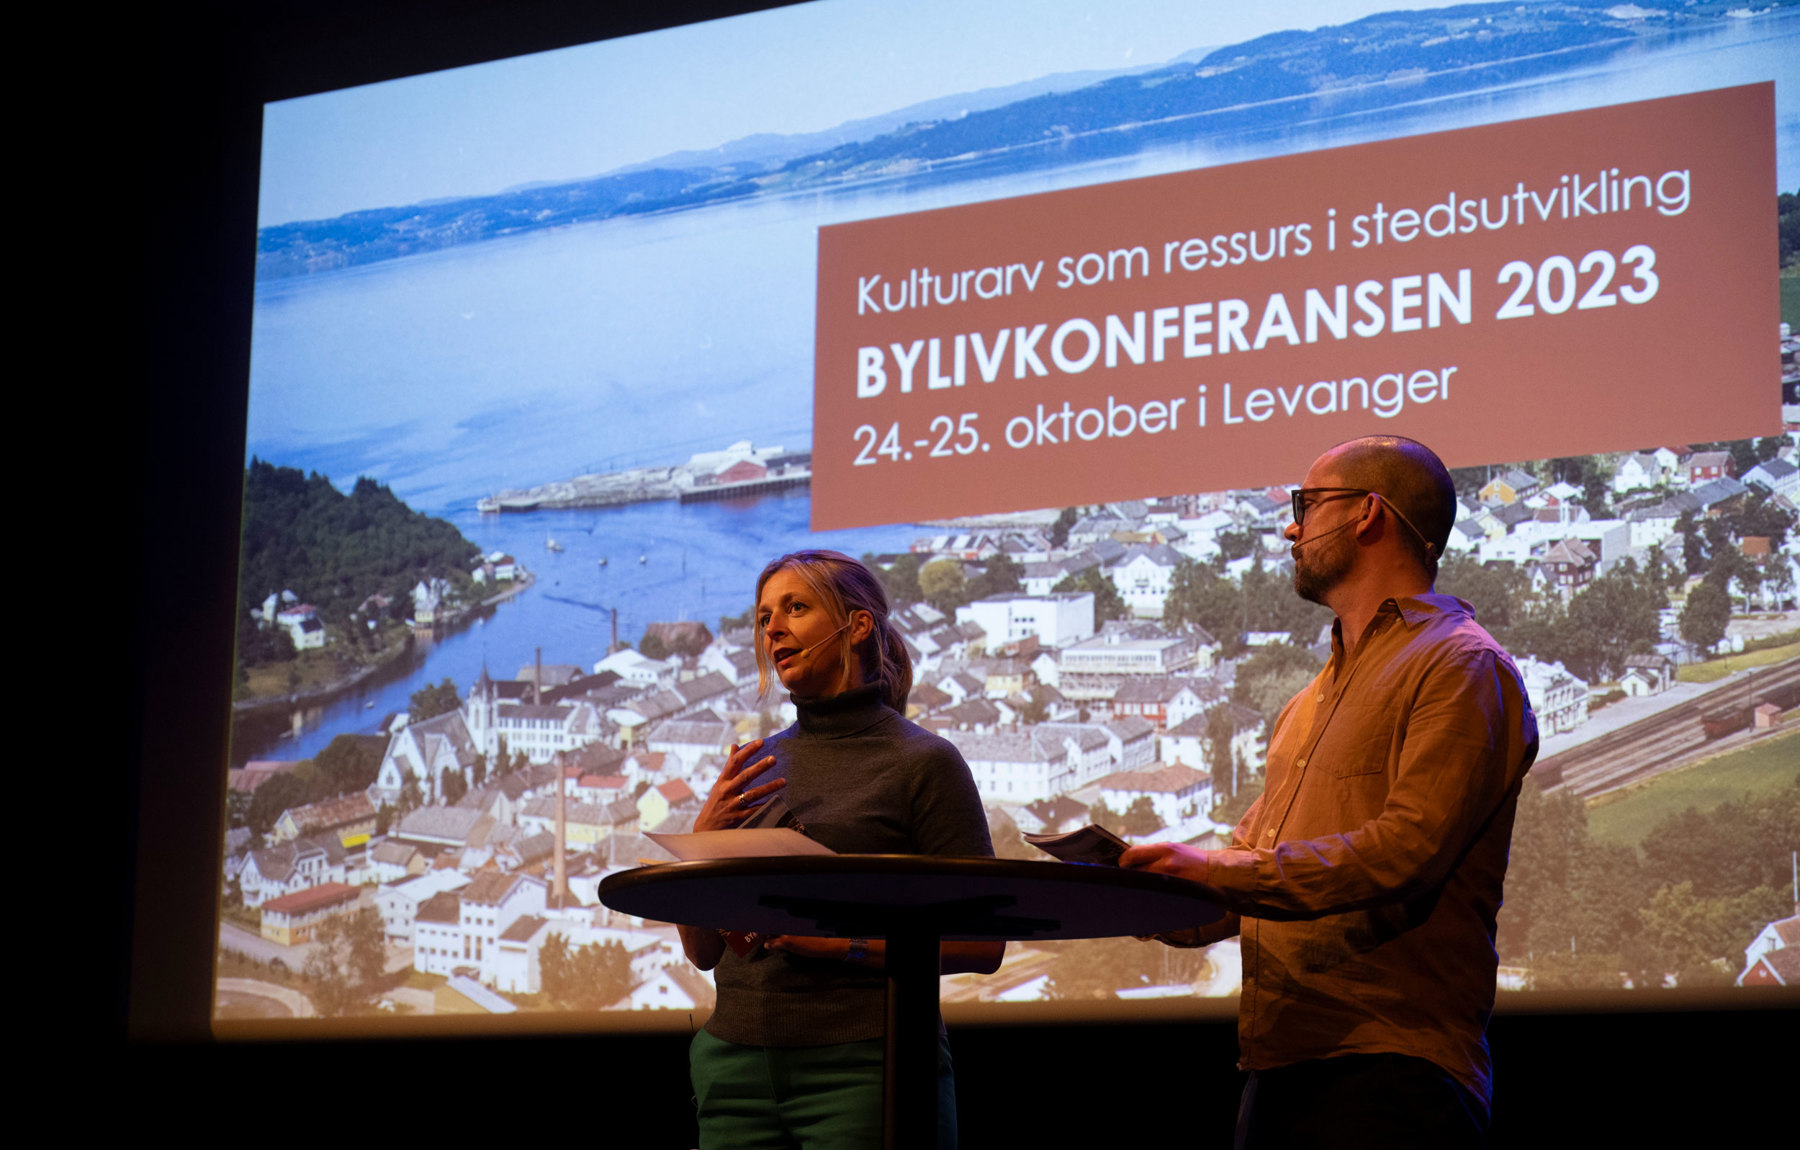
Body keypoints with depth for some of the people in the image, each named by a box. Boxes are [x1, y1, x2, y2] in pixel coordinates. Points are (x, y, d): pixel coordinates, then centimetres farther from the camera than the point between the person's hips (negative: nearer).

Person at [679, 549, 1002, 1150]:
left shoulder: (922, 762, -2)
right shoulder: (755, 766, 13)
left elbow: (983, 943, -6)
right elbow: (701, 952, 14)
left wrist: (848, 941, -16)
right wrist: (703, 839, -2)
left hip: (864, 1062, -4)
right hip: (737, 1065, 4)